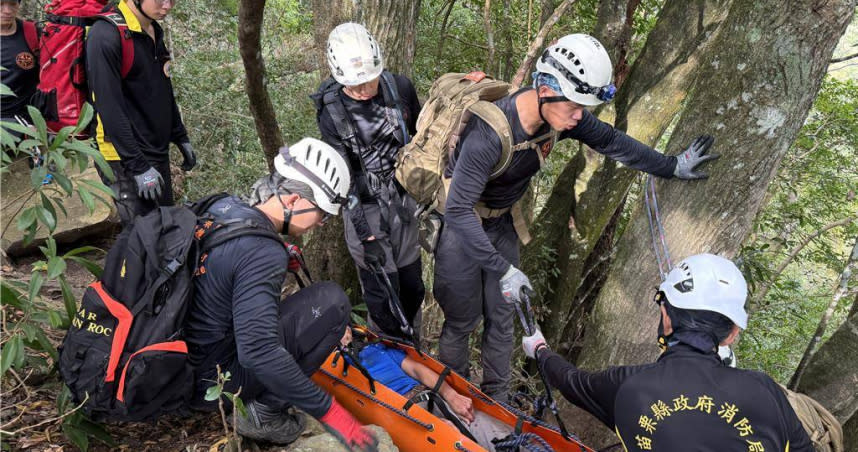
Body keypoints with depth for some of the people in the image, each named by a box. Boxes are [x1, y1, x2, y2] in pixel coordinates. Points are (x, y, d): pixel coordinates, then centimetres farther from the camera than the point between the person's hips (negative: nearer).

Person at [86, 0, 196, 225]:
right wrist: (138, 166, -21)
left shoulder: (154, 32, 9)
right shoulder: (106, 35, -17)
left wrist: (181, 138, 18)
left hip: (158, 154, 8)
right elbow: (110, 107, -21)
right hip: (126, 158, -8)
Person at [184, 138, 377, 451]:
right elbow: (258, 352, -31)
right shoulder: (262, 253, -25)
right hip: (210, 381, -8)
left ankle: (257, 399, 15)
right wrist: (328, 412, -24)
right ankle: (265, 411, -3)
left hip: (179, 362, 8)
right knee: (332, 300, -12)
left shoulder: (223, 207, -1)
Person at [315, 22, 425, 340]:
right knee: (382, 293, 1)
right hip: (365, 207, -3)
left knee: (413, 287, 15)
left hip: (404, 198, 4)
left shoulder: (400, 87, -9)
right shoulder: (332, 113, -16)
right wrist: (366, 236, -21)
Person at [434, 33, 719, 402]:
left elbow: (611, 141, 0)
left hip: (502, 221, 6)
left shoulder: (563, 115, -17)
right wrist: (503, 270, -35)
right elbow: (458, 211, -35)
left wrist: (672, 167, 7)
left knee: (500, 316, 10)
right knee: (463, 318, 3)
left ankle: (496, 398, 26)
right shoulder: (490, 132, -37)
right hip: (461, 223, -6)